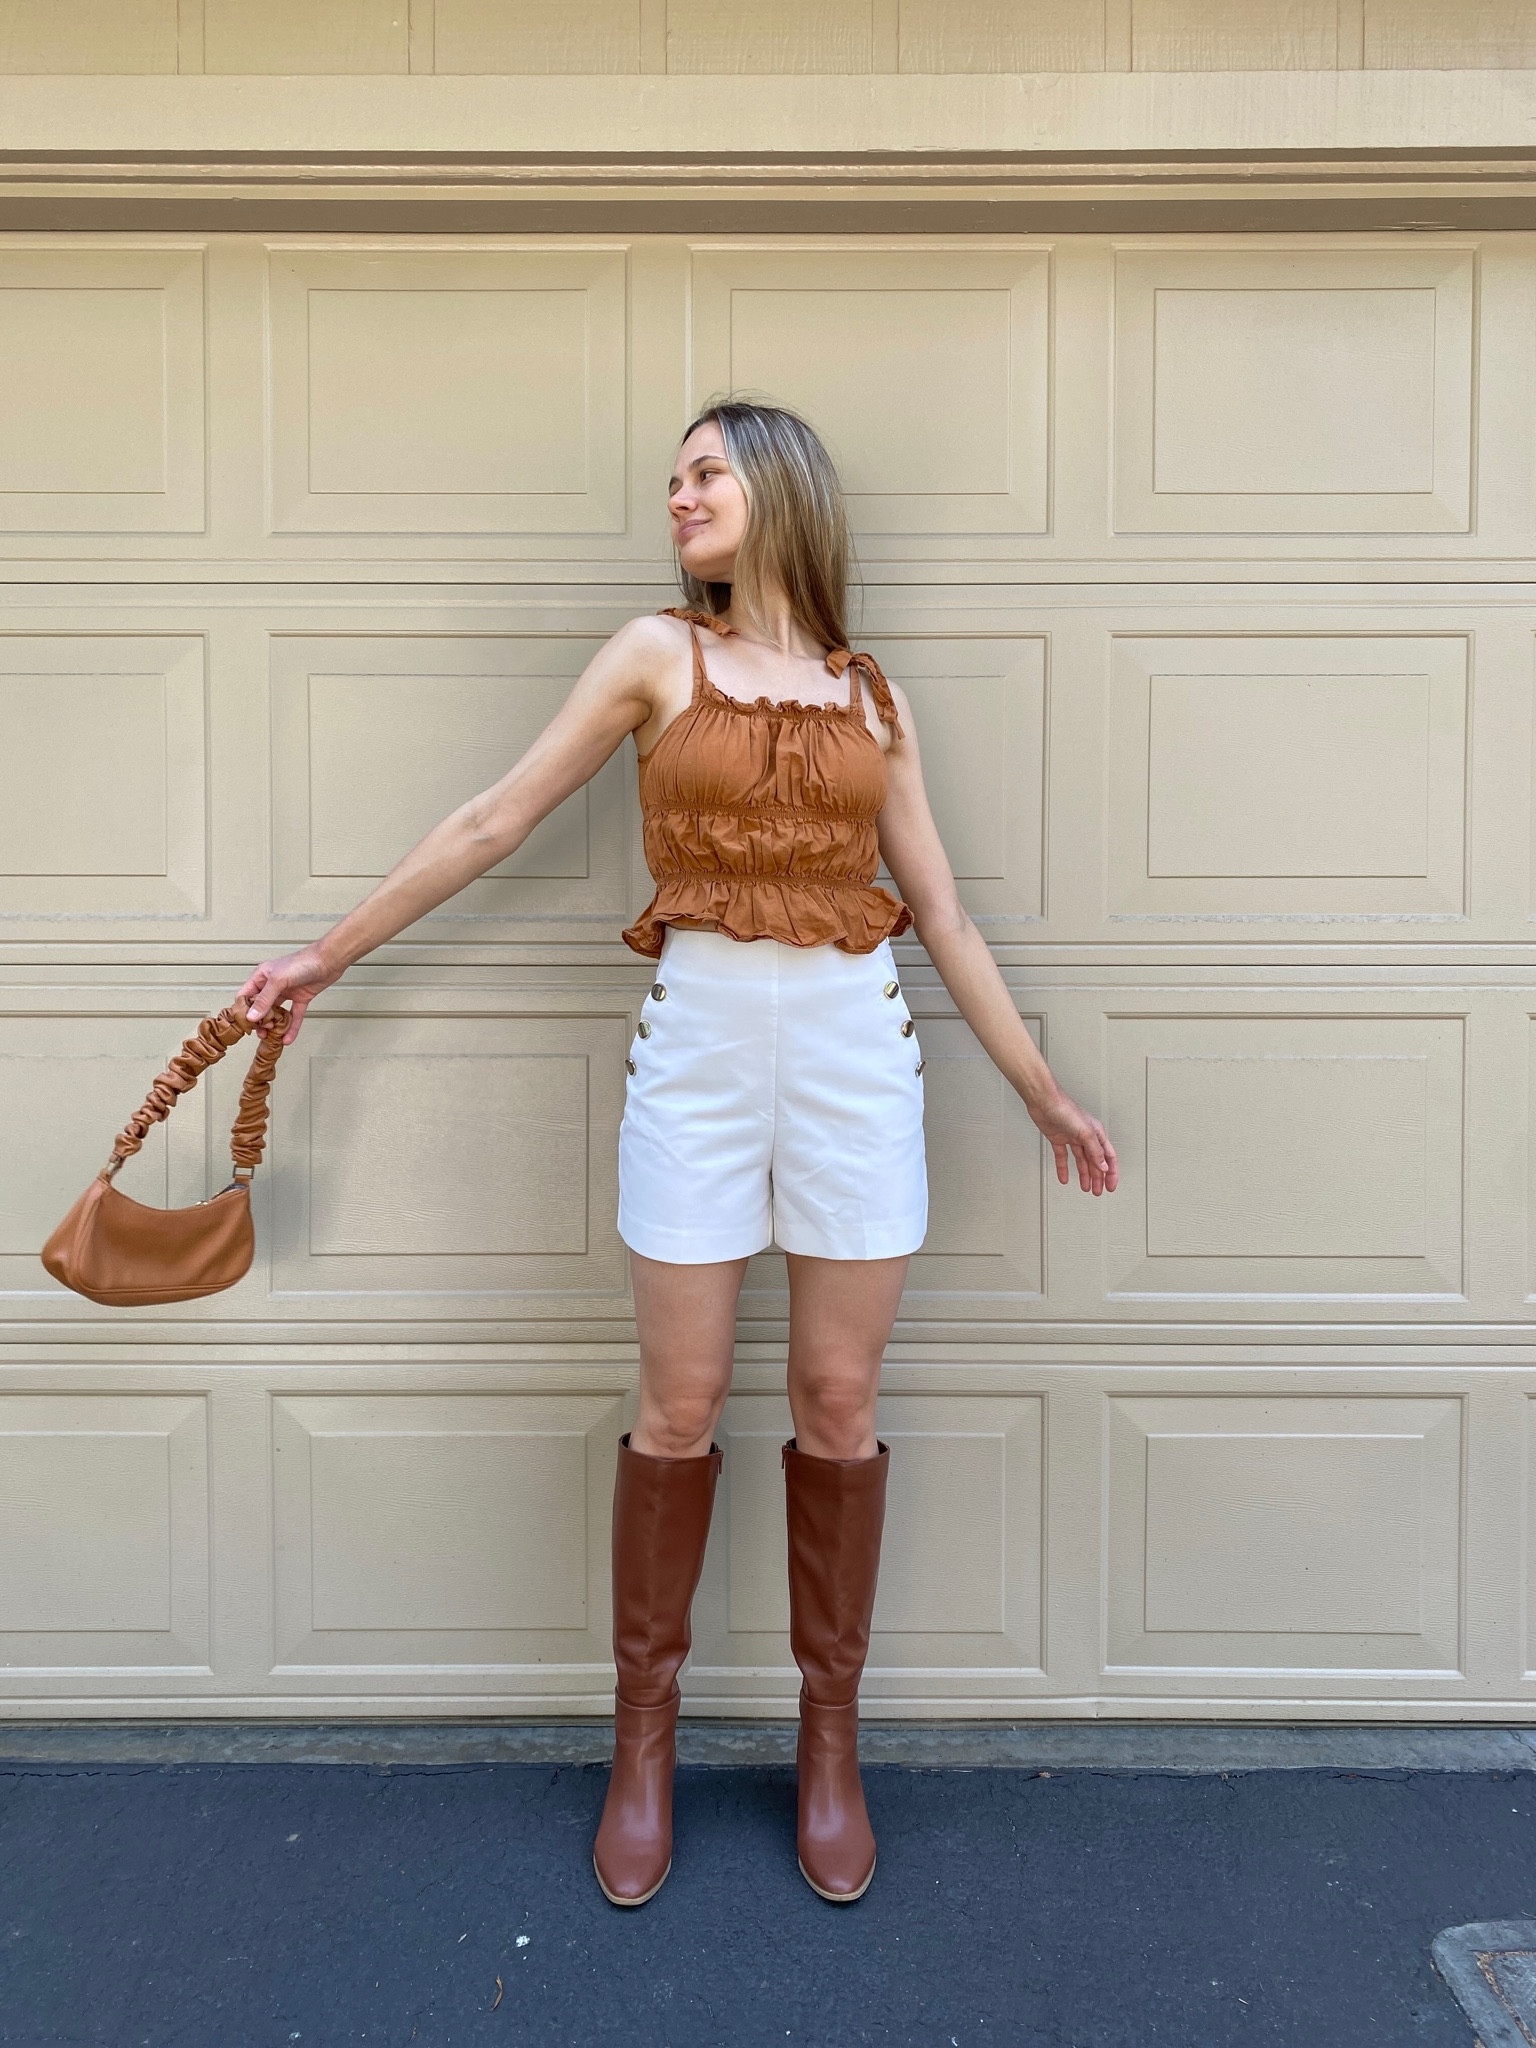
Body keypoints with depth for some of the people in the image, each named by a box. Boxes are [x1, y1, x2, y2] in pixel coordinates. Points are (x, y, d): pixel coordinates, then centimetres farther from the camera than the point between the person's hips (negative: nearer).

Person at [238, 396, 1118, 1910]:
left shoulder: (875, 697, 13)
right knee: (680, 1404, 4)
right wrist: (330, 952, 10)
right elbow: (495, 820, 8)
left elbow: (939, 908, 14)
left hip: (855, 1046, 2)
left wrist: (1041, 1091, 15)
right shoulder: (658, 654, 7)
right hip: (698, 1041, -1)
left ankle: (830, 1740, 26)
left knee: (839, 1401, 6)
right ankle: (643, 1739, 25)